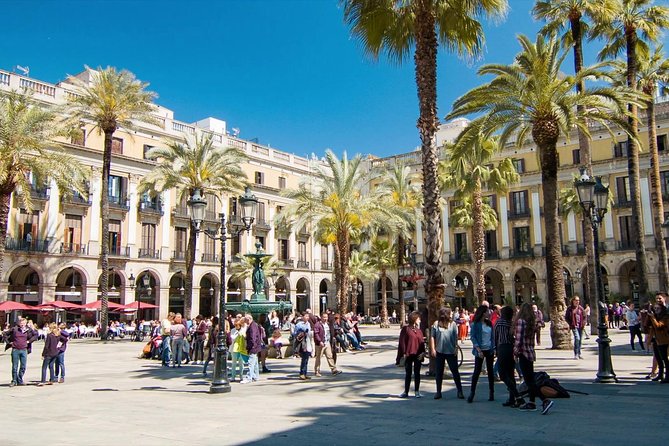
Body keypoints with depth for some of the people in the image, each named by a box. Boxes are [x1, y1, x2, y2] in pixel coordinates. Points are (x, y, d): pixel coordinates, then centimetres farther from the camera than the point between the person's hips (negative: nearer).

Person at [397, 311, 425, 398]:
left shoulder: (419, 330, 10)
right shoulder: (406, 329, -4)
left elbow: (422, 342, 9)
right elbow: (402, 341, -6)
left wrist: (422, 352, -5)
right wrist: (404, 353, -11)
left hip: (418, 355, 4)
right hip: (409, 355, -4)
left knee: (417, 373, 7)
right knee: (407, 373, 5)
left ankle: (417, 391, 15)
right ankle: (406, 392, 14)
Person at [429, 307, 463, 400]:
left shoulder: (453, 324, 1)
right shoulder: (436, 324, -1)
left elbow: (456, 337, 4)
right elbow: (432, 337, 1)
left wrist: (456, 348, -3)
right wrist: (432, 349, -3)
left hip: (451, 352, 0)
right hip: (439, 352, 0)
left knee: (455, 371, 3)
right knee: (439, 372, 8)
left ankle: (460, 391, 11)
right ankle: (438, 392, 17)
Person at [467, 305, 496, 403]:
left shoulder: (489, 323, 10)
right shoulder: (475, 324, -7)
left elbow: (492, 337, 14)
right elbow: (473, 337, -11)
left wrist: (494, 349, 5)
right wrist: (478, 350, -19)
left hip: (489, 350, 5)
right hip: (480, 350, -5)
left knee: (490, 371, 8)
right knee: (477, 371, -5)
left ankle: (491, 393, 15)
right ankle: (472, 393, 1)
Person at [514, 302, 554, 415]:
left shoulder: (521, 321, -13)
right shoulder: (531, 322, 11)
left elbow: (519, 339, -17)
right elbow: (531, 339, 14)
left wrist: (516, 352, -10)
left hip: (523, 353, -9)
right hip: (531, 353, 9)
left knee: (529, 381, -7)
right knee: (530, 379, 16)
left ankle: (545, 400, -15)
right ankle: (531, 403, 23)